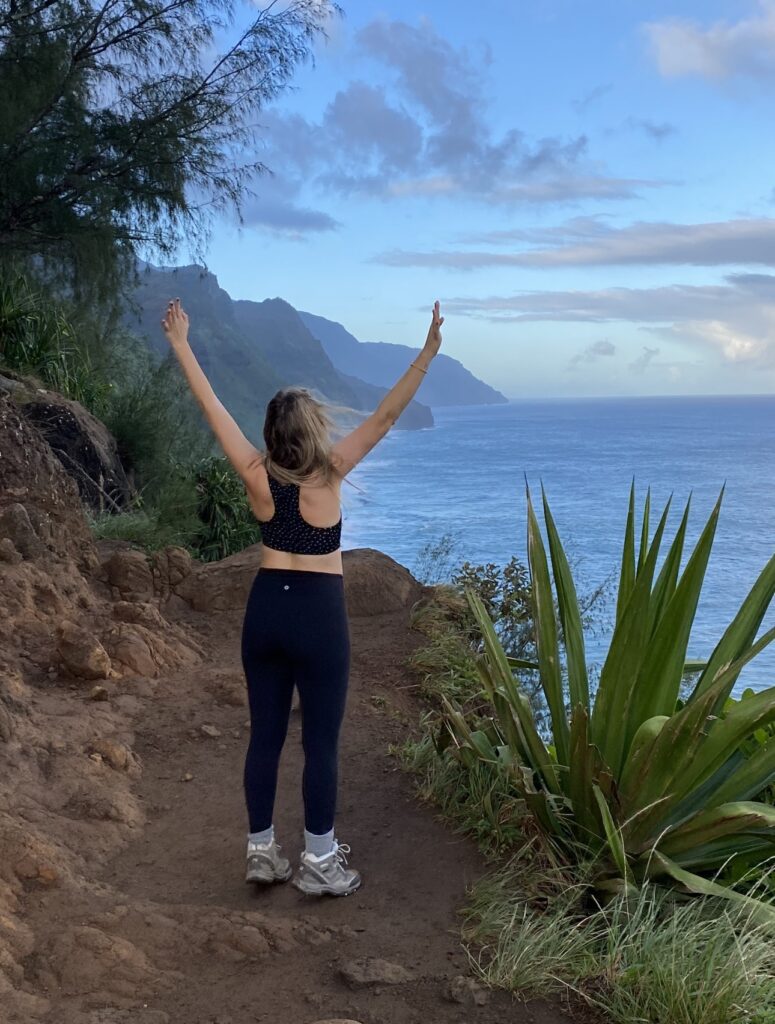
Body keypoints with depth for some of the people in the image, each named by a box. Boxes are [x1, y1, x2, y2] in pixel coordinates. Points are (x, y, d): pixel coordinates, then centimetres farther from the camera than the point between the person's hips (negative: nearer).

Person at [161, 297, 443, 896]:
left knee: (265, 735, 12)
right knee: (321, 741, 3)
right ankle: (319, 864, 10)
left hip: (265, 609, 5)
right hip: (319, 613, -5)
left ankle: (262, 852, 22)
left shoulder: (256, 475, -4)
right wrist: (428, 354, -17)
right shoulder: (327, 474, -13)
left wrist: (181, 344, 10)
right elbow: (385, 417, -16)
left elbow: (213, 408, 2)